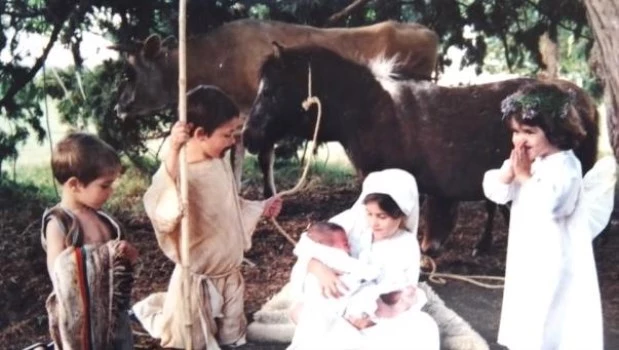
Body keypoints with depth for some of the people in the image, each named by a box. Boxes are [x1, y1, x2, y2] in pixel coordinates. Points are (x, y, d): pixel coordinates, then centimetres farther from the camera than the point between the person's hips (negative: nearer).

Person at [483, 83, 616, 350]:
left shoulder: (565, 166, -20)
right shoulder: (525, 162, 5)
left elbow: (551, 203, -35)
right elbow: (495, 191, 3)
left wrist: (525, 176, -22)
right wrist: (511, 169, -15)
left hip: (553, 263, -8)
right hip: (526, 258, 8)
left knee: (551, 328, -1)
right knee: (525, 324, 20)